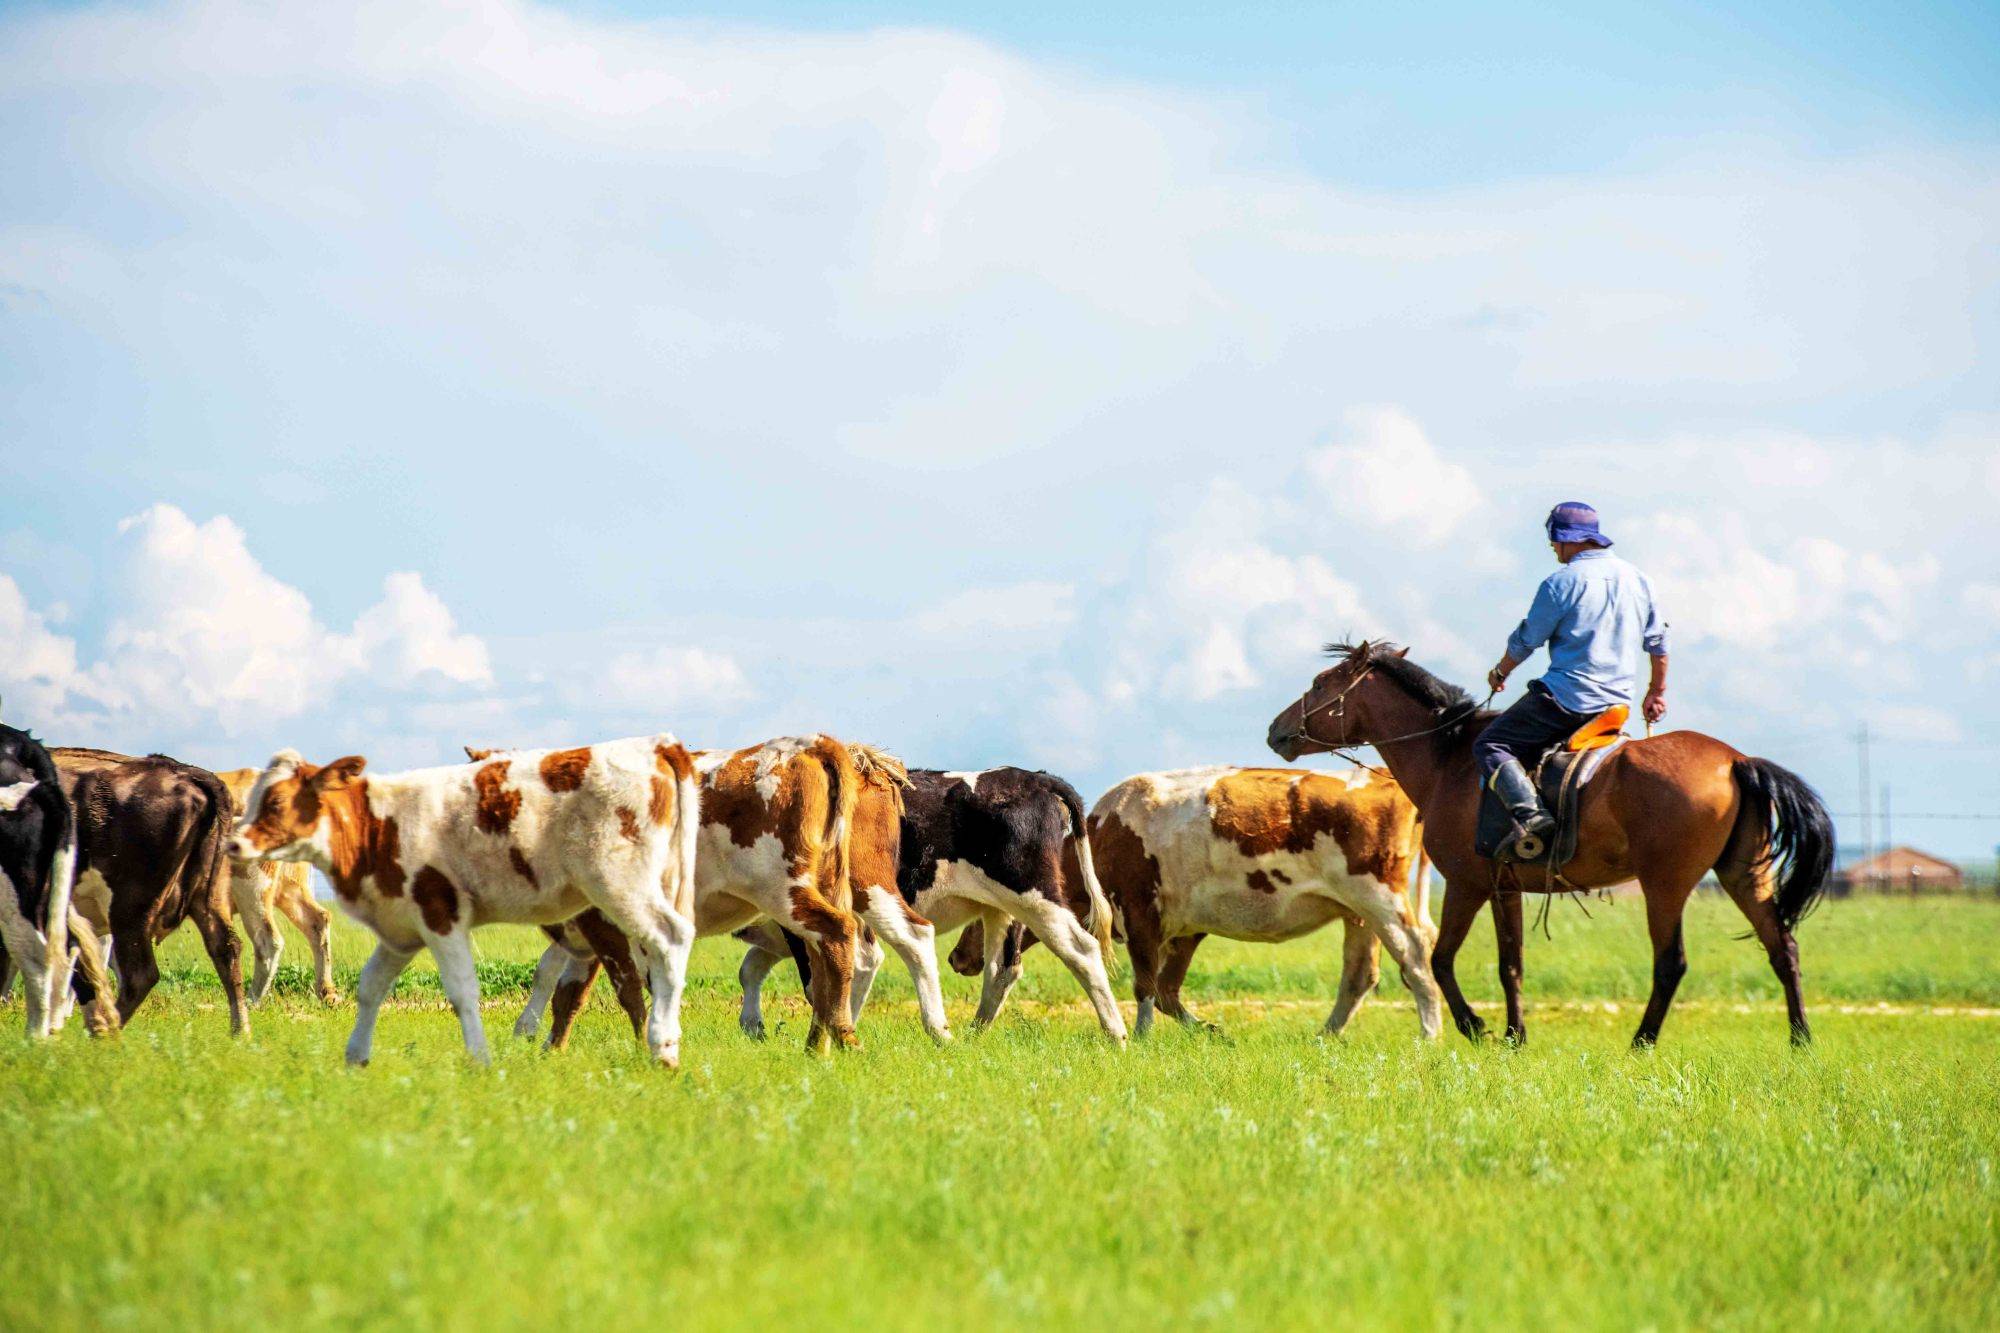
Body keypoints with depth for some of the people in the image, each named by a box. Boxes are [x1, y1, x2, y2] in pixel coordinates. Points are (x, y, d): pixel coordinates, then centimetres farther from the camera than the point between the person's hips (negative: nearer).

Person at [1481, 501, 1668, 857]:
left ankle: (1528, 813, -25)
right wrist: (1657, 691, 31)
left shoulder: (1562, 581, -10)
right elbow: (1657, 641, 18)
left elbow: (1526, 641, -1)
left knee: (1492, 745, -3)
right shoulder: (1636, 578, 10)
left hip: (1566, 695, -8)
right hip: (1617, 703, 8)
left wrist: (1501, 671, 18)